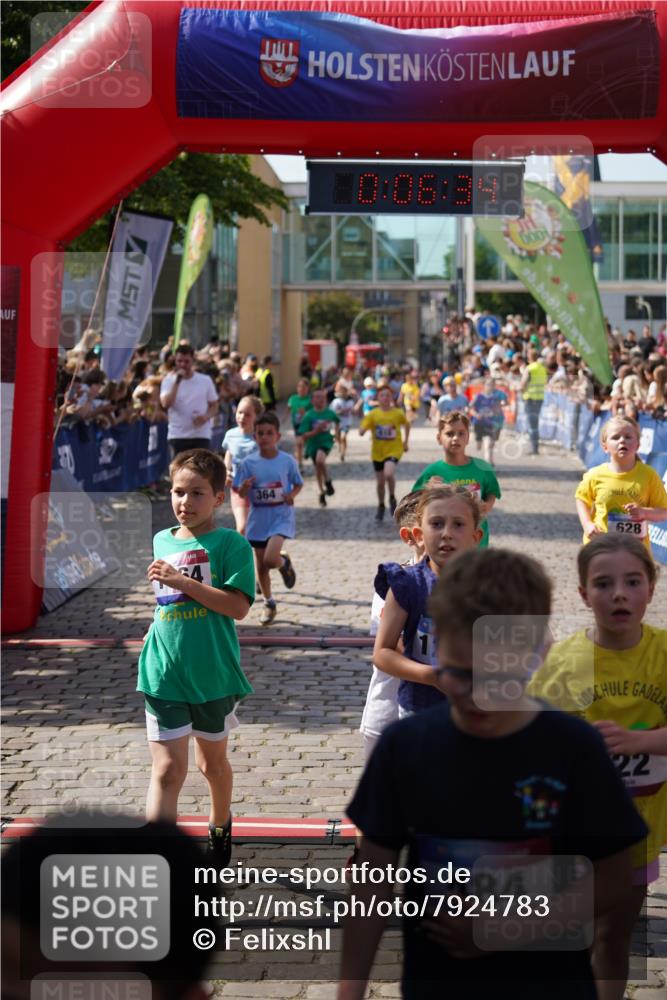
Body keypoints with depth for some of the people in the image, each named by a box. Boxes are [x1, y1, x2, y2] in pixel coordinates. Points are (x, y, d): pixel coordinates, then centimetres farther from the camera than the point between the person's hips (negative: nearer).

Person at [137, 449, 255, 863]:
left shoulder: (230, 544, -9)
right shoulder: (162, 542, 7)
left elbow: (238, 606, -19)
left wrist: (184, 582, -23)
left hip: (214, 674, -2)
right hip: (164, 675, 2)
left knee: (213, 761, 18)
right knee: (168, 769, -6)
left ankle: (220, 826, 46)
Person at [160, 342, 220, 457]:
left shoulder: (206, 380, 3)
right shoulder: (168, 380, 1)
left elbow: (214, 406, 8)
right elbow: (166, 404, -14)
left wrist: (206, 417, -13)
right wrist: (177, 381, -15)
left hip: (201, 435, 0)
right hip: (177, 435, 0)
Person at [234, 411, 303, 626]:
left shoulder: (287, 461, -5)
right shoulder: (248, 463, -2)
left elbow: (298, 484, 8)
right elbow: (240, 493, 1)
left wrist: (292, 494, -13)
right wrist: (245, 486, -21)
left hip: (281, 516, -3)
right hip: (258, 519, 3)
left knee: (270, 559, -23)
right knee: (260, 566, 10)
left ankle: (284, 563, 14)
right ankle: (269, 603, 30)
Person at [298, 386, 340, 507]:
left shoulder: (330, 413, -6)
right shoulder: (309, 416, -13)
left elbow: (337, 421, 20)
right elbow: (304, 436, -15)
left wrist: (337, 432, 15)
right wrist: (317, 431, -27)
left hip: (326, 442, -1)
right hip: (313, 444, 1)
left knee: (320, 459, -33)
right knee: (318, 469, 16)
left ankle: (328, 482, -11)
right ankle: (322, 494, 37)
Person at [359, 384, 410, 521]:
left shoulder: (398, 413, -5)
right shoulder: (372, 414, -5)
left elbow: (406, 425, 15)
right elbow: (361, 431, -12)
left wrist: (405, 441, 11)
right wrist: (363, 429, -34)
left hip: (394, 449, -2)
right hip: (377, 452, 2)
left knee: (389, 473, -28)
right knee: (380, 482, 9)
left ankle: (392, 498, -1)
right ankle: (381, 506, 34)